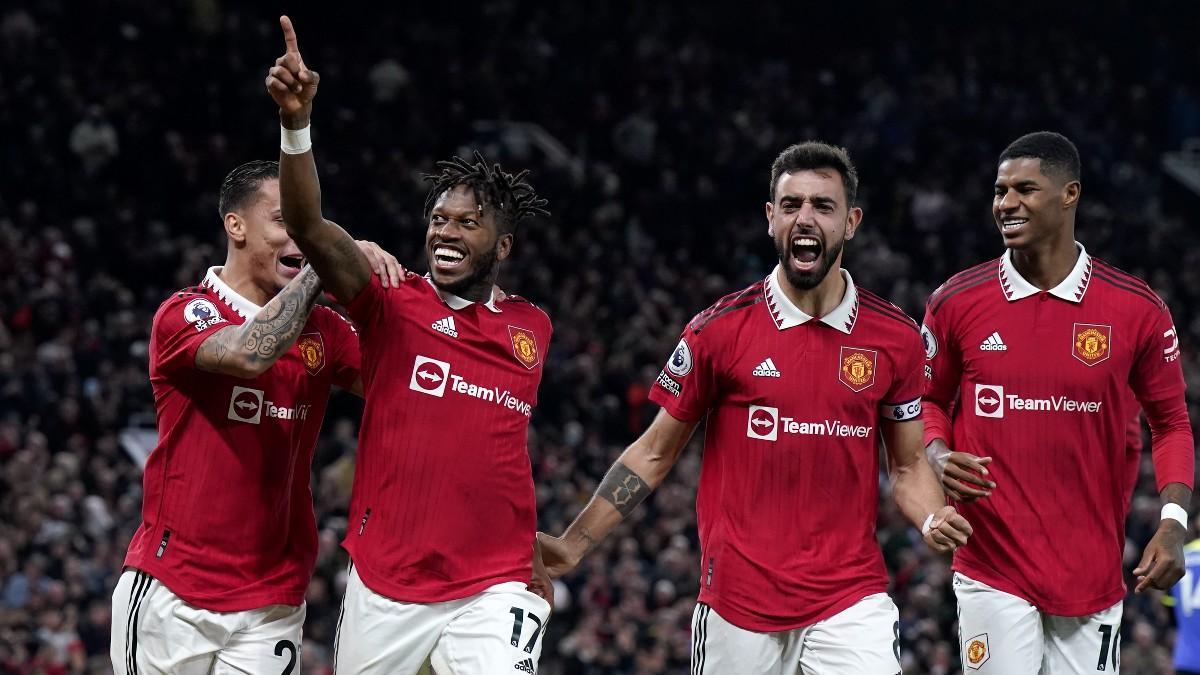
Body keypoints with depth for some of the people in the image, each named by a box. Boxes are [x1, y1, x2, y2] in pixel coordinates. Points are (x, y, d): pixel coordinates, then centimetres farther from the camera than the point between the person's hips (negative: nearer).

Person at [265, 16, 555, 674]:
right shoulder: (393, 305, -3)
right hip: (384, 587, -1)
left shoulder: (533, 329, 9)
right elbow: (309, 229, -19)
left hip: (492, 592, 2)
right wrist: (295, 123, -33)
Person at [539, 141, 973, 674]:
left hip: (851, 604, 1)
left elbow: (907, 465, 13)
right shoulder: (719, 330, -1)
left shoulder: (895, 339, 4)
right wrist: (573, 545, 2)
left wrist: (933, 522, -8)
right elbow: (656, 453, 7)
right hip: (738, 604, -1)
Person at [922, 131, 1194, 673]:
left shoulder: (1136, 310, -1)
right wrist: (939, 456, -8)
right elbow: (928, 402, 14)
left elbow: (1171, 421, 7)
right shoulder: (956, 302, 1)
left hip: (1093, 572, 1)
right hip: (993, 567, 0)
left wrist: (1173, 523, -6)